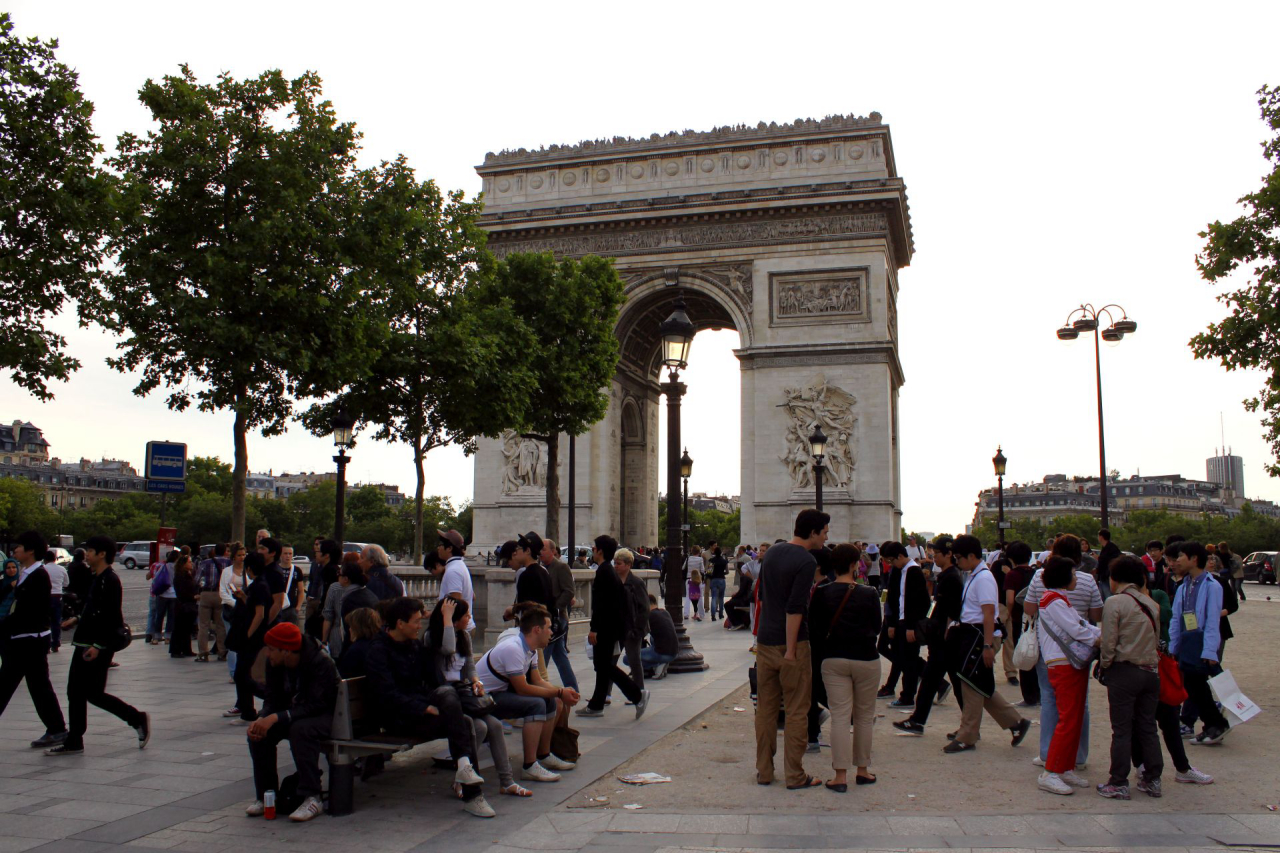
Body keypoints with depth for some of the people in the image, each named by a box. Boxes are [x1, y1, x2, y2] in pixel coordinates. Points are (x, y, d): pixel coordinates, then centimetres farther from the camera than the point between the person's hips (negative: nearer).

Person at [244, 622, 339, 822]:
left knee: (300, 729, -37)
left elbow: (315, 705, -31)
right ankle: (266, 794, -5)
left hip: (323, 716, -7)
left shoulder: (321, 663, -26)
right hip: (293, 713, 7)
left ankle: (312, 798, -29)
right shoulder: (274, 664, -5)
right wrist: (261, 719, -26)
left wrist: (276, 718, -39)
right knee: (257, 732, -19)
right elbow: (272, 699, -3)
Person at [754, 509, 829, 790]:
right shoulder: (806, 561, -14)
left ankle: (764, 771, 18)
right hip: (790, 642, -7)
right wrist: (790, 651, -19)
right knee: (796, 711, 3)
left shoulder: (772, 552, 10)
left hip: (765, 641, 7)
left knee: (765, 708, 12)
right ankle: (795, 775, 8)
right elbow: (795, 608, -20)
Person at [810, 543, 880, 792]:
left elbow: (813, 629, 0)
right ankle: (862, 770, 22)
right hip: (865, 659, -1)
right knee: (864, 716, 13)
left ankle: (840, 775, -3)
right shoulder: (869, 594, -7)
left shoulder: (821, 594, -4)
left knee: (840, 716, 1)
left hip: (833, 660, 1)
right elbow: (876, 628, 4)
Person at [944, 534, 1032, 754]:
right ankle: (1015, 722, 25)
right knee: (980, 687, 15)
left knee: (972, 687, -1)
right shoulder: (973, 577, 12)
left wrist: (988, 646, -24)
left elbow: (989, 614, -21)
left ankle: (966, 738, 9)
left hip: (979, 635, -10)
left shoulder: (983, 578, -16)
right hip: (969, 634, 10)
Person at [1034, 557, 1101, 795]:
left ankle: (1067, 769, 17)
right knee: (1068, 720, -10)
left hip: (1075, 664, 10)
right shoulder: (1053, 601, -13)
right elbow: (1076, 630, -17)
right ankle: (1050, 774, -7)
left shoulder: (1060, 599, 20)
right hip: (1064, 666, -10)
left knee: (1075, 720, 11)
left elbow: (1081, 624, 16)